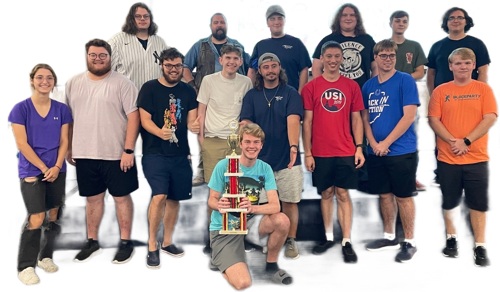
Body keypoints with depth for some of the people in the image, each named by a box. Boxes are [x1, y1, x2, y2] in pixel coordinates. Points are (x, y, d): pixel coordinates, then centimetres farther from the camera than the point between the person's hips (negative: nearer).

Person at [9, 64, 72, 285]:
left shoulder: (61, 109, 4)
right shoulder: (21, 108, -5)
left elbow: (64, 141, 3)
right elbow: (22, 144, -9)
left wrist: (57, 167, -10)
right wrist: (44, 168, -11)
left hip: (57, 171, 4)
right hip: (31, 171, -4)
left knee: (53, 216, 9)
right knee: (37, 218, -9)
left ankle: (46, 256, 26)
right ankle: (25, 266, 4)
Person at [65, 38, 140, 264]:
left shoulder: (122, 83, -7)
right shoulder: (73, 84, 7)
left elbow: (133, 117, -12)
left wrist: (128, 150, -16)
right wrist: (69, 147, 11)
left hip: (116, 154, -4)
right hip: (84, 154, 4)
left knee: (121, 197, 6)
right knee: (93, 197, 15)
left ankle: (125, 242, 19)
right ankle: (92, 241, 30)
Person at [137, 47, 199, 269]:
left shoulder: (188, 91, 8)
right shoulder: (149, 88, -2)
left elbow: (191, 120, 3)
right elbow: (145, 120, -8)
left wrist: (195, 125, -22)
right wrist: (160, 132, -28)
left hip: (180, 154, 4)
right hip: (155, 153, -4)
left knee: (174, 199, 11)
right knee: (159, 196, -17)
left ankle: (166, 242, 29)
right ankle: (152, 245, 0)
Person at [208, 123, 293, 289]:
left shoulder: (265, 168, -5)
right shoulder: (224, 166, -13)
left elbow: (275, 206, -13)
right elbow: (212, 200, -6)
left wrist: (253, 208, -34)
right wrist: (219, 205, -30)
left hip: (250, 221, 3)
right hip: (224, 227, -3)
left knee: (282, 221, -27)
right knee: (243, 282, -20)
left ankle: (271, 265, 2)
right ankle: (221, 259, 16)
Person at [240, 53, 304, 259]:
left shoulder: (291, 93, -1)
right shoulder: (251, 95, 6)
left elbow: (293, 121, -16)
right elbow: (245, 124, -2)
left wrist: (293, 146, -32)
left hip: (287, 158, -2)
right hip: (260, 158, 2)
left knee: (289, 201, 5)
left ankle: (291, 241, 19)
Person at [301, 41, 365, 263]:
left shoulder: (351, 86, 4)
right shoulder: (311, 87, 1)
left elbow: (356, 119, 7)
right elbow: (307, 121, 0)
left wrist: (359, 147, -1)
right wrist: (307, 153, -4)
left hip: (346, 151, 0)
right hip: (320, 152, 0)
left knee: (343, 194, 3)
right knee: (326, 193, 10)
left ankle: (346, 242, 9)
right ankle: (328, 237, 23)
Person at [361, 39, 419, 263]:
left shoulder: (405, 80, -6)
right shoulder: (369, 85, 9)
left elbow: (409, 116, -13)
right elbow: (365, 117, 9)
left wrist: (386, 143, -14)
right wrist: (373, 144, -6)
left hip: (402, 151, -5)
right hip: (376, 152, 5)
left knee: (403, 196, 2)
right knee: (384, 194, 13)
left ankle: (409, 242, 15)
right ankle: (389, 236, 28)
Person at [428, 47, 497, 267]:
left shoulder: (483, 89, 3)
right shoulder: (440, 91, 3)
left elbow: (490, 118, -6)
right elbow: (433, 120, -3)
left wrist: (466, 141, -15)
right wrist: (452, 141, -16)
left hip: (477, 158, 0)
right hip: (447, 158, 1)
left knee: (478, 203, 3)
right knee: (449, 202, 11)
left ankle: (480, 246, 14)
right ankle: (451, 238, 29)